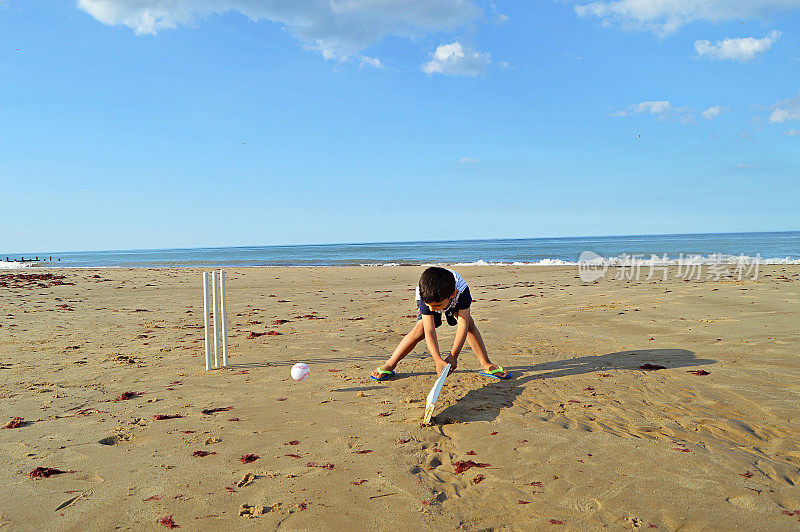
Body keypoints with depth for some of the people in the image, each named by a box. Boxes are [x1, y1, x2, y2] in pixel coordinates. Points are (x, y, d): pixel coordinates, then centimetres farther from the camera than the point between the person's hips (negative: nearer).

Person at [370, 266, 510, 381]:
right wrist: (438, 361, -50)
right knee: (421, 329, -23)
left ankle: (487, 365, -9)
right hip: (428, 295, -1)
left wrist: (453, 356, -44)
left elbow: (463, 325, -41)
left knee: (468, 322, -21)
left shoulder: (462, 290, -44)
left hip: (455, 302, 1)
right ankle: (389, 365, -15)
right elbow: (429, 332, -40)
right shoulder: (425, 299, -41)